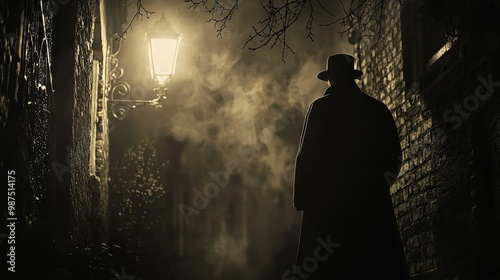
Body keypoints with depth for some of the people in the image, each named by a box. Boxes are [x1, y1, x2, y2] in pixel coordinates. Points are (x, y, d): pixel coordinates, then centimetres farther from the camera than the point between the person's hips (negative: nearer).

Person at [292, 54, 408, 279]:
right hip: (371, 199, 2)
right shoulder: (378, 109, 8)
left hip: (327, 200, -2)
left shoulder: (320, 108, 0)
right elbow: (394, 155, 9)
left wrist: (301, 197, 0)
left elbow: (306, 156, -5)